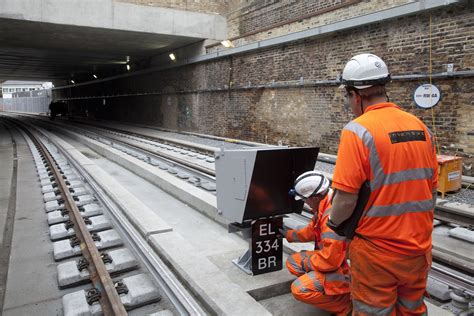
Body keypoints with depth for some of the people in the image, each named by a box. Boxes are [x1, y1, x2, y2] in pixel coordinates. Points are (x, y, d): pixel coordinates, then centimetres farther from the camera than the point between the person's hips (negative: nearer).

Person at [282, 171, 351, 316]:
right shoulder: (324, 206, 0)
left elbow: (329, 261, -30)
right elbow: (311, 231, 19)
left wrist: (306, 263, -12)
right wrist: (287, 234, 28)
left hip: (346, 268, -10)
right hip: (333, 259, 10)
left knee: (299, 289, -20)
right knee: (293, 262, 11)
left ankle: (348, 303, -2)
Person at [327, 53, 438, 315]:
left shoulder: (357, 131, -17)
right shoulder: (420, 127, 2)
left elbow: (346, 198, -21)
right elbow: (432, 191, 9)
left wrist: (333, 222, -1)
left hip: (376, 251, -6)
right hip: (419, 248, 6)